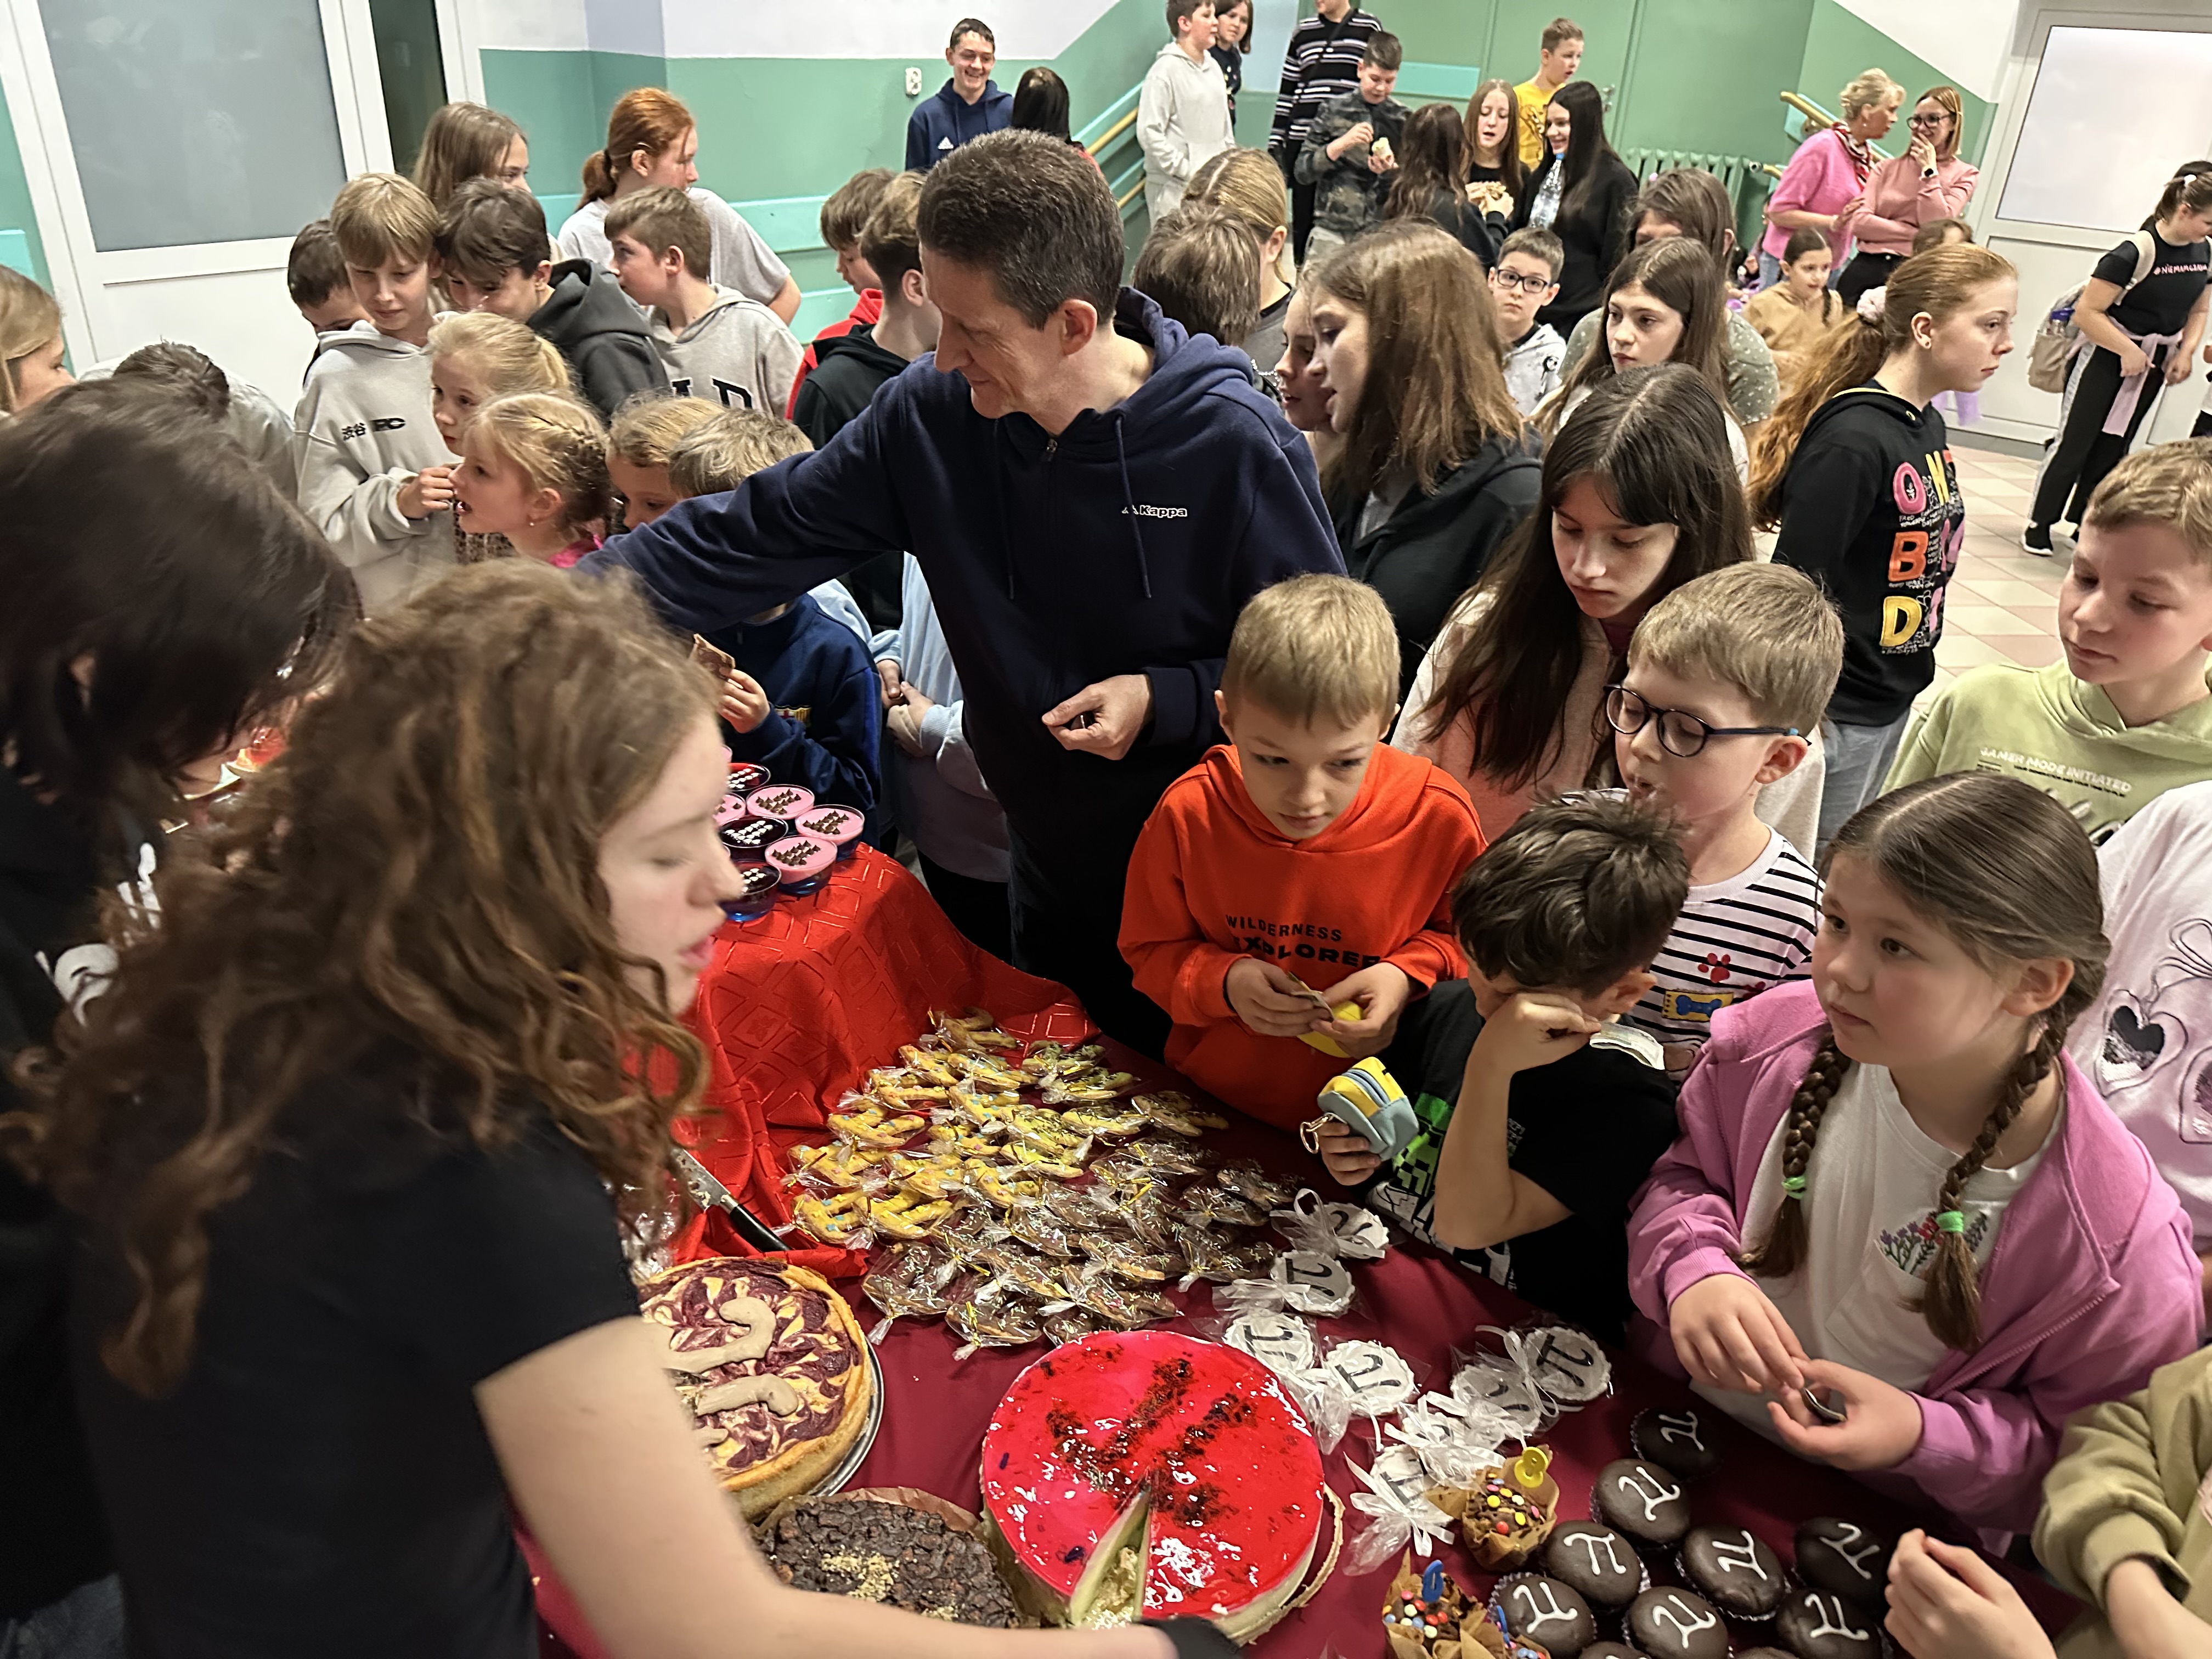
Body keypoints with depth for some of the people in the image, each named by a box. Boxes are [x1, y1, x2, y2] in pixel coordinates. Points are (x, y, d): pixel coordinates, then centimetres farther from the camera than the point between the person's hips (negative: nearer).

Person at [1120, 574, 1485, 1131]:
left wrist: (1410, 975, -16)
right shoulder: (1189, 814, -13)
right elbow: (1151, 951, 2)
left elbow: (1470, 941, 5)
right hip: (1209, 1103, 0)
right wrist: (1224, 983, -17)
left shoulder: (1438, 818, -14)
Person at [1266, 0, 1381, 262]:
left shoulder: (1369, 28, 4)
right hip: (1303, 140, 3)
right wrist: (1276, 143, 9)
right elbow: (1287, 91, 13)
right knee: (1303, 220, 7)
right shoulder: (1303, 31, 11)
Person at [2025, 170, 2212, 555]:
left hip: (2154, 362, 7)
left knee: (2113, 448, 11)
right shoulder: (2136, 253, -22)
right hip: (2106, 355, -7)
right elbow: (2087, 311, -22)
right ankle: (2038, 524, 6)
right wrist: (2128, 351, -21)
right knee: (2075, 442, -3)